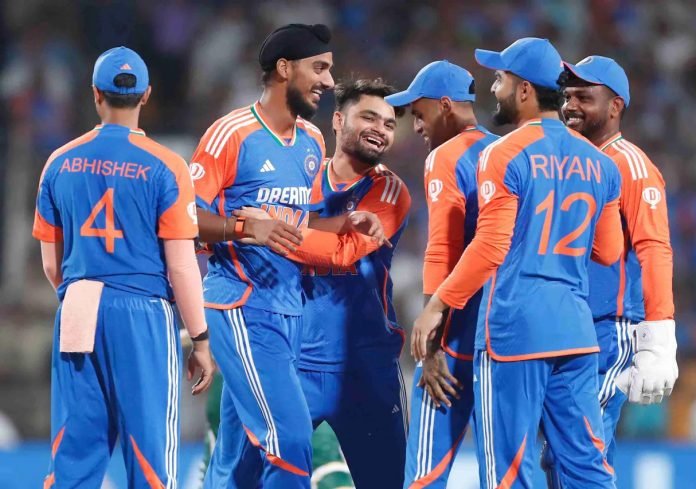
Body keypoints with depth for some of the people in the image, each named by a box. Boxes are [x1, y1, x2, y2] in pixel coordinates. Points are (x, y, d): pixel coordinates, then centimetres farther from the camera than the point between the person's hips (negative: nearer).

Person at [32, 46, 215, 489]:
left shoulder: (61, 163, 6)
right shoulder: (164, 166, -6)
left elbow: (52, 264, 12)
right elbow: (181, 266, -8)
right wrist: (200, 341, -2)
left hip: (77, 317, 4)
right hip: (142, 314, -4)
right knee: (150, 453, 0)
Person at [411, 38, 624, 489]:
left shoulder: (505, 155, -7)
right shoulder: (599, 164, 10)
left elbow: (490, 248, -12)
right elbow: (608, 252, 14)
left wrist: (438, 305, -5)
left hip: (515, 326, -6)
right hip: (576, 328, 6)